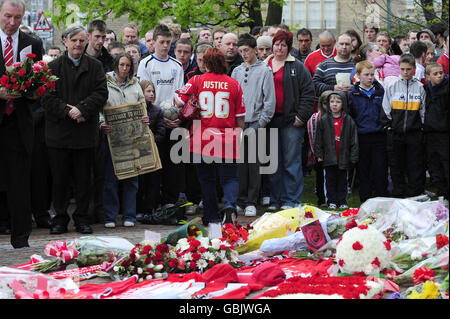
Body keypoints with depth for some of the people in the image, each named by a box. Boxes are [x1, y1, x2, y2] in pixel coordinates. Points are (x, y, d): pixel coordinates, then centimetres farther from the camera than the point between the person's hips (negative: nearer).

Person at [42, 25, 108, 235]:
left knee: (83, 178, 5)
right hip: (58, 130, 0)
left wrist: (82, 109, -16)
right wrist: (67, 112, -14)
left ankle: (82, 218, 14)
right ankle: (60, 219, 13)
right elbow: (47, 97, -2)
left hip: (85, 131, 0)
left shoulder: (95, 66, 8)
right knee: (59, 178, 4)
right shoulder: (54, 67, 5)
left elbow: (101, 92, -2)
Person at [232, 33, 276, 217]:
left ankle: (251, 203, 2)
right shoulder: (236, 71, 14)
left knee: (253, 163, -3)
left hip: (255, 122, -4)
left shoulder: (264, 71, 0)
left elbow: (270, 100, -4)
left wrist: (262, 122, -9)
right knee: (239, 163, 5)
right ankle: (240, 201, 13)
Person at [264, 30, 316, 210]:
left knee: (291, 161, -3)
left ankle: (292, 199, 1)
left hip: (291, 121, -3)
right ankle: (275, 199, 14)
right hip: (270, 120, 4)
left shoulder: (297, 67, 3)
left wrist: (301, 116, -7)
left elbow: (308, 93, 0)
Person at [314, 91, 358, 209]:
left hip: (343, 158, 0)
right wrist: (319, 154, -1)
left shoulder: (348, 121, 0)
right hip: (329, 158, 0)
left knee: (342, 180, 8)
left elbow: (353, 140, 2)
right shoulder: (323, 120, 1)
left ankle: (342, 201, 16)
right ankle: (332, 201, 13)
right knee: (330, 180, 5)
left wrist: (353, 156, -2)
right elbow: (318, 139, 4)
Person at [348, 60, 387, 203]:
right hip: (362, 138, -1)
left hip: (379, 137, 1)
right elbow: (349, 116, 4)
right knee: (364, 173, 6)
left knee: (380, 172, -1)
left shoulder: (380, 91, 6)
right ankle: (365, 201, 13)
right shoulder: (353, 94, 1)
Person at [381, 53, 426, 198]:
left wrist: (421, 127, 0)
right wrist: (388, 126, 1)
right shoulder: (391, 87, 2)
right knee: (396, 168, 5)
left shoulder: (420, 87, 2)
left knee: (416, 168, 1)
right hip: (395, 134, 1)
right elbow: (385, 110, 7)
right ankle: (398, 196, 14)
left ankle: (415, 196, 9)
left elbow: (423, 111, 7)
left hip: (414, 133, 0)